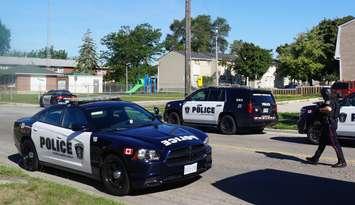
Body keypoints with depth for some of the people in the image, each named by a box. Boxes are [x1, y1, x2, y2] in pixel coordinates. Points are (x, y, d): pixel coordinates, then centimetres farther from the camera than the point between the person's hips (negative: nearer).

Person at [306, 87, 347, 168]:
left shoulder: (329, 101, -16)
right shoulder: (333, 100, 15)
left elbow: (329, 109, -36)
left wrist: (320, 109, -21)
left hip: (329, 125, -11)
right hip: (326, 125, 11)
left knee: (335, 144, -6)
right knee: (322, 142, 15)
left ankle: (342, 162, 0)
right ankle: (315, 159, 24)